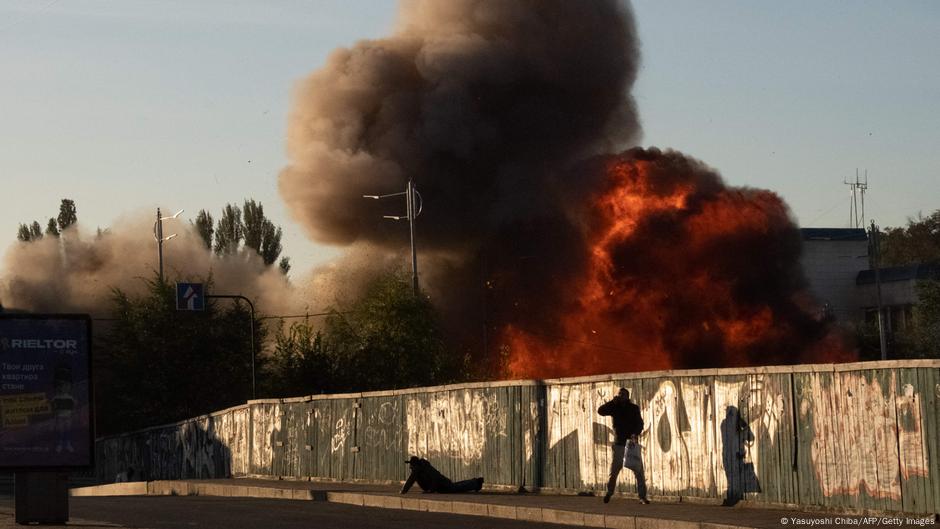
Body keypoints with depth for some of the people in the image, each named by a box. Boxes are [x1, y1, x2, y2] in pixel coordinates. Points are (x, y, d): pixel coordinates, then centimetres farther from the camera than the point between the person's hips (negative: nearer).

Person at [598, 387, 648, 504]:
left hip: (632, 443, 0)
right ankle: (609, 493, 21)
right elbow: (600, 410, -8)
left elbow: (640, 424, -5)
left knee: (639, 471, -6)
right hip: (618, 444, 0)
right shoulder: (615, 407, 5)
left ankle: (642, 496, -3)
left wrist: (635, 433, -24)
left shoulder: (634, 408, 3)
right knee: (613, 471, 3)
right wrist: (613, 401, -14)